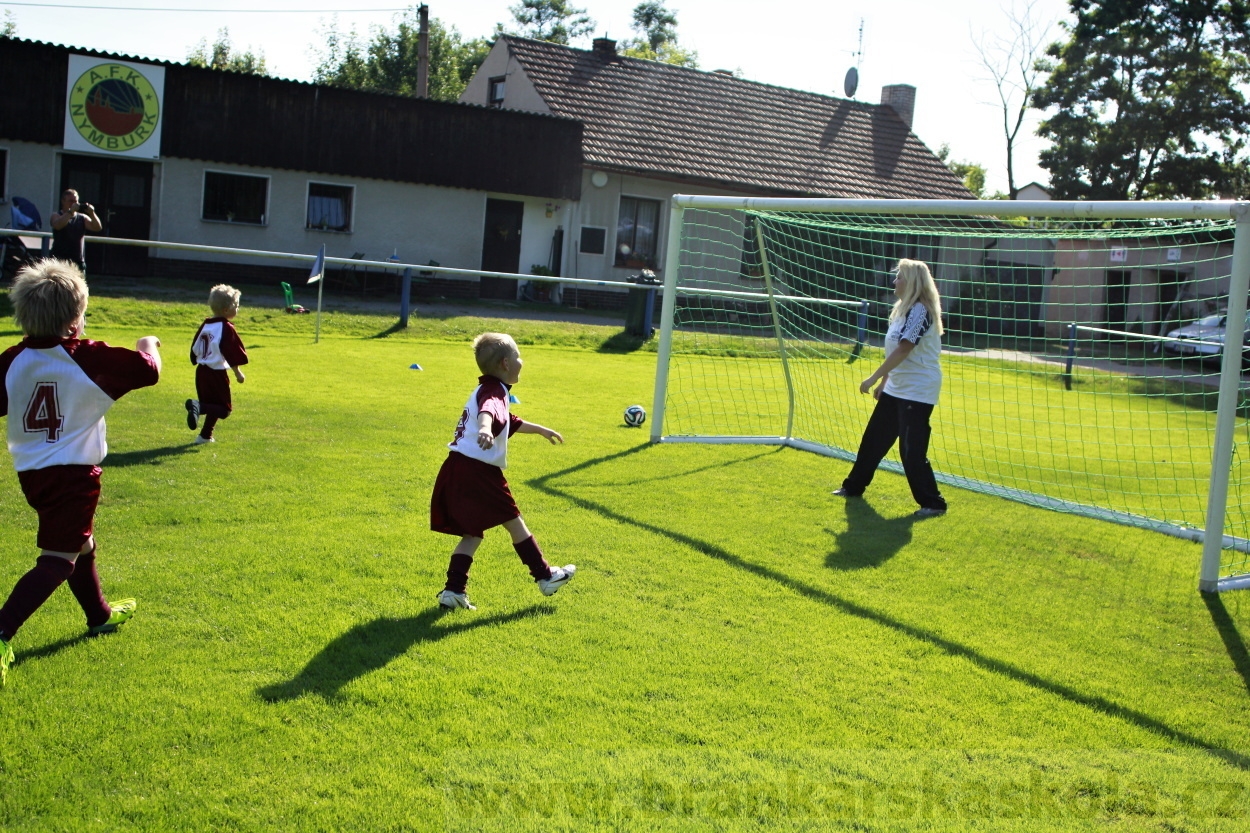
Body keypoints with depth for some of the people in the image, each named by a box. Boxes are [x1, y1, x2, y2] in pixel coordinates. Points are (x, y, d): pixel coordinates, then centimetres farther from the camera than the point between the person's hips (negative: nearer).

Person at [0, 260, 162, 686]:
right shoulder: (88, 358, -16)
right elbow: (147, 370, -8)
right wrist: (147, 346, 11)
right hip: (73, 474, -7)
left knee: (79, 543, 25)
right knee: (57, 561, -4)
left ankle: (100, 614, 44)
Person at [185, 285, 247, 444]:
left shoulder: (205, 325, 10)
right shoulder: (227, 328, -13)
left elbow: (194, 349, 17)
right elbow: (233, 354, -15)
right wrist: (238, 373, -5)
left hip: (201, 371, 8)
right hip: (217, 373, -8)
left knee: (212, 406, 21)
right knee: (224, 409, -3)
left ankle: (206, 435, 21)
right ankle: (197, 406, -24)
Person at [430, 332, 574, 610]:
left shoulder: (486, 390, 23)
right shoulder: (494, 392, -10)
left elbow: (511, 422, 40)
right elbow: (487, 412, -35)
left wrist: (541, 430, 53)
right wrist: (485, 429, -57)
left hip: (457, 470, 9)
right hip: (477, 470, -9)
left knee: (472, 534, 13)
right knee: (514, 523, 4)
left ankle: (453, 590, 8)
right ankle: (545, 576, 16)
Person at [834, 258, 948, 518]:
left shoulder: (919, 311, -18)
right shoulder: (904, 309, 13)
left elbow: (902, 350, -25)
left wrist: (873, 378, -22)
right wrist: (883, 381, 19)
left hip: (917, 391, -10)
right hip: (895, 389, 10)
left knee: (912, 450, -9)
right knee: (874, 439, 17)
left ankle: (933, 503, 2)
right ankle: (853, 487, 30)